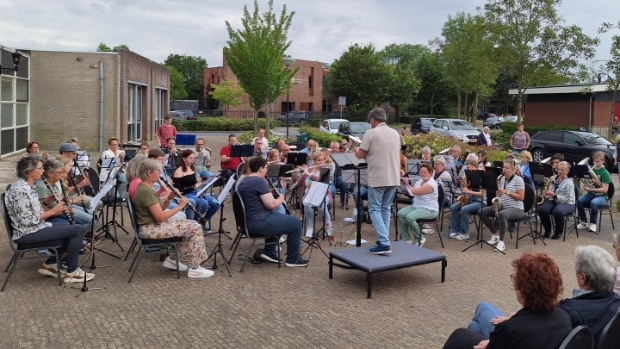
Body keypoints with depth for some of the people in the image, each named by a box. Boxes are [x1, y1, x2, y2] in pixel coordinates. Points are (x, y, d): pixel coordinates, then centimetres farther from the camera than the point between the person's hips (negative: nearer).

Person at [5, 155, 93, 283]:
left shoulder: (28, 186, 10)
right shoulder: (20, 190, -21)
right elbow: (26, 220, -25)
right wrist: (51, 212, -18)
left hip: (35, 229, 10)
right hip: (28, 233, -10)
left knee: (74, 230, 16)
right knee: (79, 229, -14)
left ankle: (50, 264, 16)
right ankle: (71, 272, -3)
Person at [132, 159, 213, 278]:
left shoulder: (145, 187, 11)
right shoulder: (146, 191, -21)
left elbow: (158, 210, 16)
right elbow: (160, 217, -23)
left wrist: (169, 199, 2)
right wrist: (179, 206, -13)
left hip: (154, 224, 10)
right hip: (150, 229, -10)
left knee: (192, 226, 9)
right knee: (195, 228, -12)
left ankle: (172, 259, 15)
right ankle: (194, 269, -5)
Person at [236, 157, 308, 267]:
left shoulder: (243, 182, 12)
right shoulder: (259, 181, -17)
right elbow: (271, 204, -20)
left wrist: (268, 193, 17)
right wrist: (281, 199, 0)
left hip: (247, 222, 10)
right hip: (259, 223, -10)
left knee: (279, 217, 33)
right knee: (296, 223, 3)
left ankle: (268, 252, 27)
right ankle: (293, 259, 13)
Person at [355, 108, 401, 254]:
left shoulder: (371, 133, -10)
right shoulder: (395, 133, 10)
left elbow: (360, 155, -7)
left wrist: (356, 151, 17)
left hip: (377, 179, -6)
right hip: (393, 178, 6)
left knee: (375, 210, -1)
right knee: (386, 209, 15)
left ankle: (384, 243, -11)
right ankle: (384, 240, 18)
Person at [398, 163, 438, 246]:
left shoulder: (431, 184, -17)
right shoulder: (419, 181, 12)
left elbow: (416, 191, -24)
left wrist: (407, 185, -10)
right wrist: (407, 183, -2)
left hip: (429, 210, -9)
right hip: (416, 206, 9)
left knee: (409, 217, -31)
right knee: (400, 214, -14)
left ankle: (420, 238, -8)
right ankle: (406, 240, -9)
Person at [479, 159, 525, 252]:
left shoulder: (518, 179, -8)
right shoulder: (502, 179, 12)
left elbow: (521, 197, -14)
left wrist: (507, 192, -21)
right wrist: (498, 193, -4)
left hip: (516, 208, -8)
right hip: (502, 206, 8)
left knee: (502, 214, -41)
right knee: (481, 212, -8)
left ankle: (501, 242, -31)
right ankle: (495, 234, 4)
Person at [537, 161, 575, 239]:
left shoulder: (569, 183, -8)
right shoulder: (554, 179, 11)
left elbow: (567, 199, -16)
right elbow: (549, 193, 17)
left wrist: (554, 195, -26)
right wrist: (545, 195, -7)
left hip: (566, 203, -5)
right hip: (553, 201, 5)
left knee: (557, 211, -39)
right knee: (542, 209, -26)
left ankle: (559, 232, -9)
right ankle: (547, 230, -4)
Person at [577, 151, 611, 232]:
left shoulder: (605, 173, -9)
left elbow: (604, 190, -16)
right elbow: (584, 184, 12)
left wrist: (591, 189, -26)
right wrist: (584, 186, -12)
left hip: (602, 196, -5)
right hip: (590, 194, 5)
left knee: (593, 202, -38)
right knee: (578, 200, -25)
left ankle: (593, 223, -19)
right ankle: (584, 222, -9)